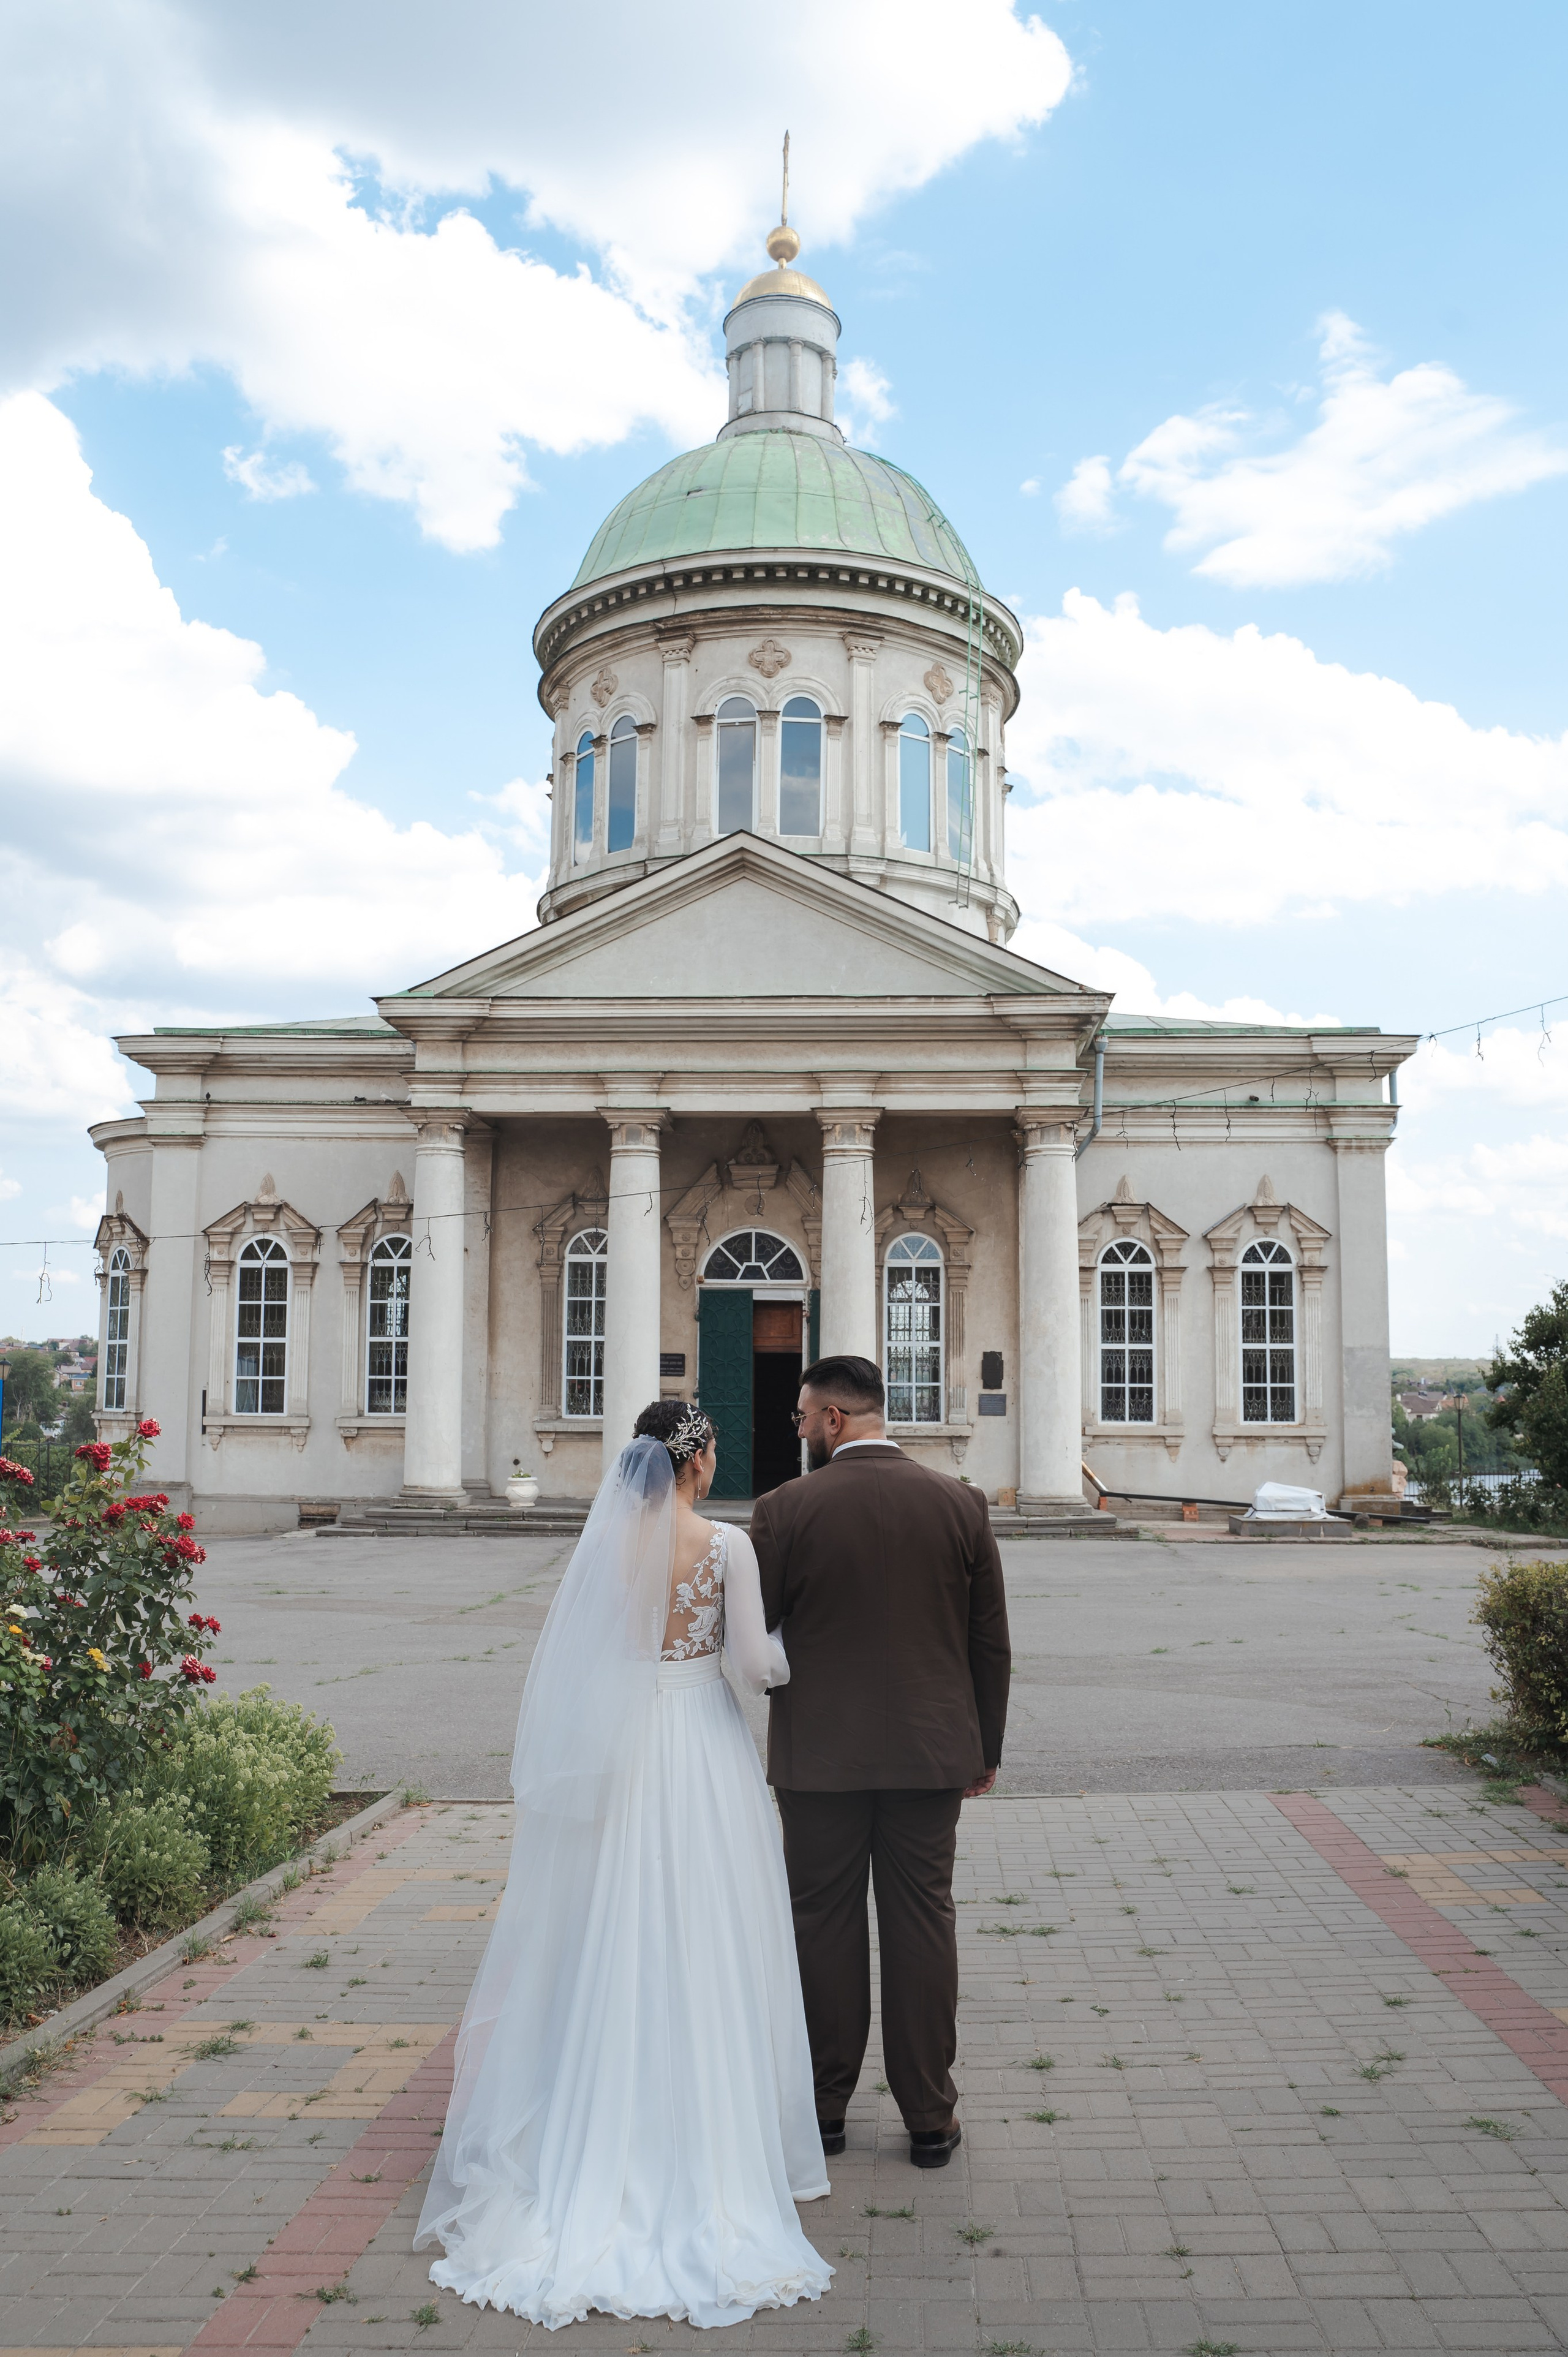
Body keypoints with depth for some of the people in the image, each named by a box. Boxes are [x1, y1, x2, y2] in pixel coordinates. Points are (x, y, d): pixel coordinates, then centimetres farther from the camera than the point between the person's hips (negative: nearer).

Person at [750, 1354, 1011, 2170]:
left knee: (824, 1925, 11)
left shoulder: (785, 1509, -9)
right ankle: (929, 2117, 17)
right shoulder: (961, 1505, -2)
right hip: (929, 1753, 2)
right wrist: (985, 1752, 12)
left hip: (817, 1755, -2)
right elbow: (990, 1643, 3)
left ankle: (824, 2108, 23)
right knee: (922, 1925, 10)